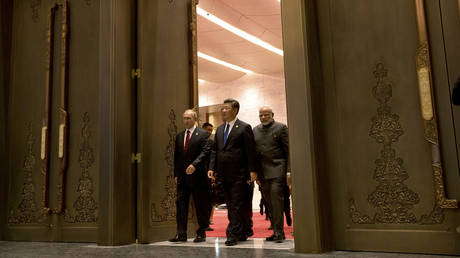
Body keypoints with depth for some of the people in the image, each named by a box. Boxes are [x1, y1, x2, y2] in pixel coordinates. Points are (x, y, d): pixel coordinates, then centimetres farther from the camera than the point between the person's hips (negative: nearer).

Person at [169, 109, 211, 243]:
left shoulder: (203, 134, -2)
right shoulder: (179, 136, 16)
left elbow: (205, 152, -12)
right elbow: (176, 156, 16)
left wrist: (194, 165, -25)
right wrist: (176, 174, 9)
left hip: (197, 176, -5)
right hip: (182, 177, 5)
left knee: (201, 206, 3)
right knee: (180, 204, 3)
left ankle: (201, 234, 13)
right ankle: (181, 234, 9)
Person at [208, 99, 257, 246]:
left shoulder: (244, 128, -3)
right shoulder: (219, 129, 17)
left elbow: (250, 151, -7)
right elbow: (215, 150, 16)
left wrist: (252, 170, -13)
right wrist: (212, 168, 4)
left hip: (239, 174, -7)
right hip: (224, 174, 7)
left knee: (237, 206, -4)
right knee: (231, 205, 12)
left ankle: (234, 235, 1)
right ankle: (244, 232, 23)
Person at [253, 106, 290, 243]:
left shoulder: (281, 128, 1)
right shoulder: (255, 130, 15)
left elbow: (288, 151, -2)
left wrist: (289, 171, -9)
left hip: (277, 170, -5)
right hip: (262, 172, 5)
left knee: (276, 199, -11)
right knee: (269, 203, 8)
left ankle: (279, 232, -4)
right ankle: (276, 231, 17)